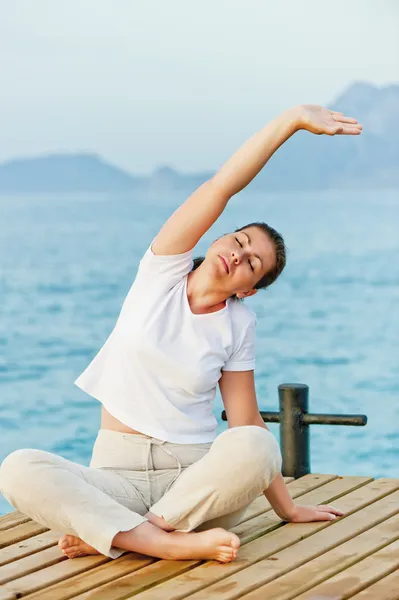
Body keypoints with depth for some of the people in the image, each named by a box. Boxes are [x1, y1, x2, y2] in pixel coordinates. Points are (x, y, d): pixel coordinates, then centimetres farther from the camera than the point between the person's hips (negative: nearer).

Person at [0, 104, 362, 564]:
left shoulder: (239, 324, 4)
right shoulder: (162, 272, 1)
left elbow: (247, 423, 7)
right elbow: (222, 187, -9)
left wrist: (288, 510, 7)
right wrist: (290, 119, -18)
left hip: (196, 478, 1)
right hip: (117, 477, 0)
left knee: (256, 448, -34)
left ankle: (106, 535, -24)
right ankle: (173, 544, -31)